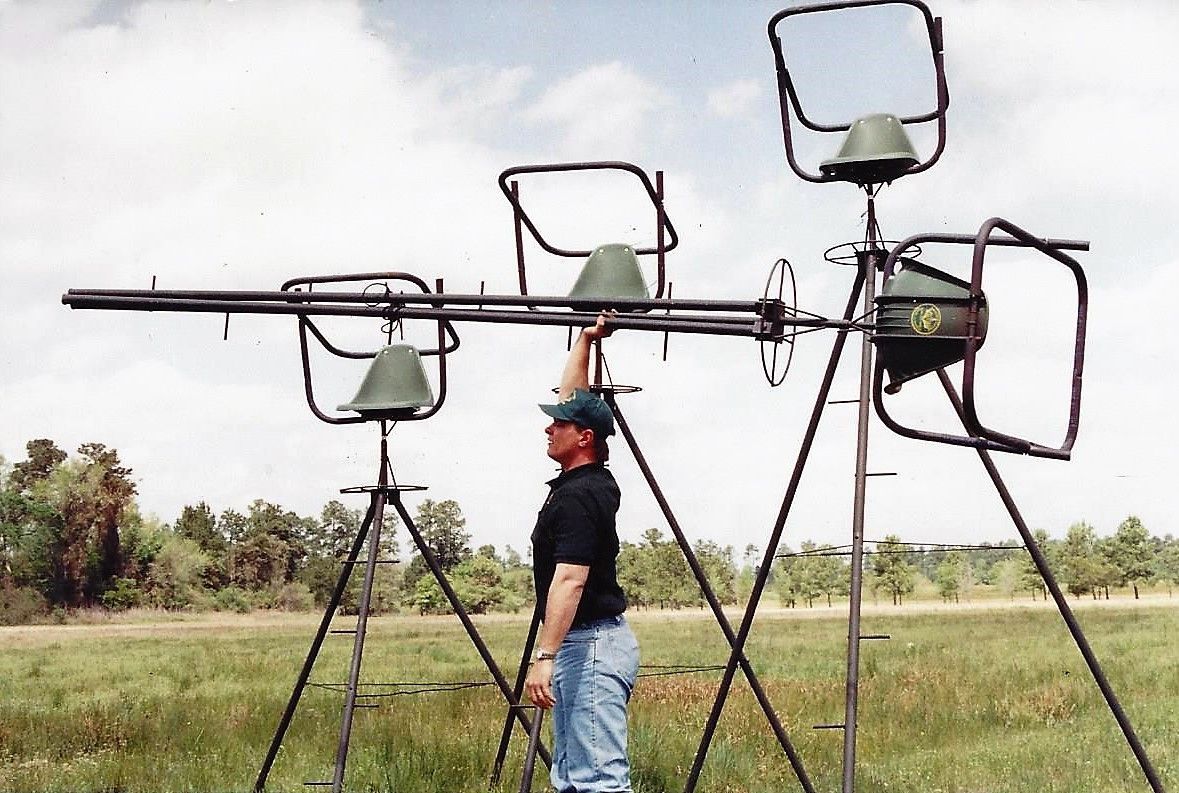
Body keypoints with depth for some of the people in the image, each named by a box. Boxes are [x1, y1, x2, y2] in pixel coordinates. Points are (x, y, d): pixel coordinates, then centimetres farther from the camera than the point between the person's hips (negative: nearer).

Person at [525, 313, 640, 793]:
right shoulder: (591, 482, 11)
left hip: (592, 645, -11)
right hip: (583, 645, 11)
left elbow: (569, 581, -25)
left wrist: (545, 656, -29)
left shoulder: (578, 496, -16)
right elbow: (571, 398, 25)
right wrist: (585, 340, 27)